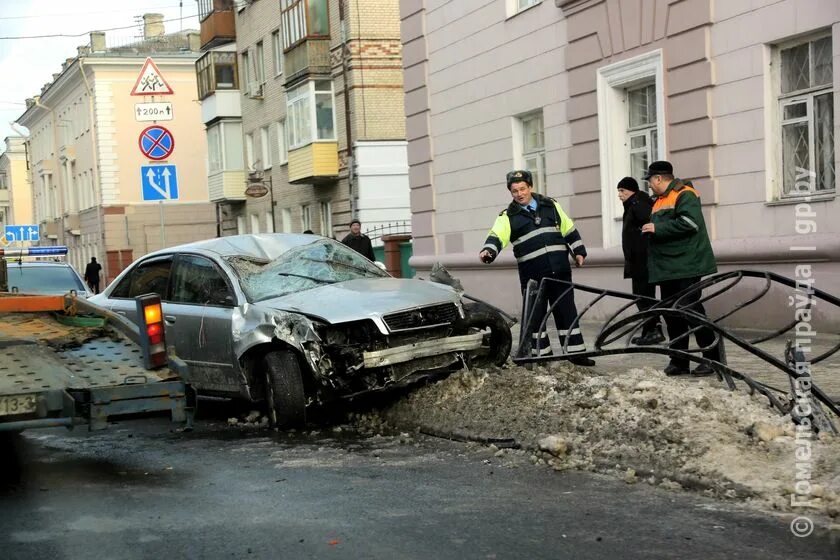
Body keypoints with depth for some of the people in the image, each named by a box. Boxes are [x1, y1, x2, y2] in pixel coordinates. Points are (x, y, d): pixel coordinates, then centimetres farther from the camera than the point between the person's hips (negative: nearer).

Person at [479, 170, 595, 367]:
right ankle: (542, 354, 13)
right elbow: (497, 237, -15)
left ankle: (575, 352, 12)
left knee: (566, 311, 6)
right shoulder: (508, 217, 1)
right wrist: (488, 250, -34)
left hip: (559, 270, 2)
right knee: (535, 314, 3)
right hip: (532, 274, -2)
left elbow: (569, 229, 17)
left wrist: (578, 251, 14)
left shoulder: (550, 205, 11)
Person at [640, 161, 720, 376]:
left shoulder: (684, 195, -9)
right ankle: (679, 361, 13)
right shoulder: (659, 200, 20)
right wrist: (649, 230, 10)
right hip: (666, 269, 9)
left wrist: (657, 228, -18)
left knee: (691, 310, -11)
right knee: (671, 314, 8)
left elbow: (689, 222, -23)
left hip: (685, 267, -9)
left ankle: (712, 358, -4)